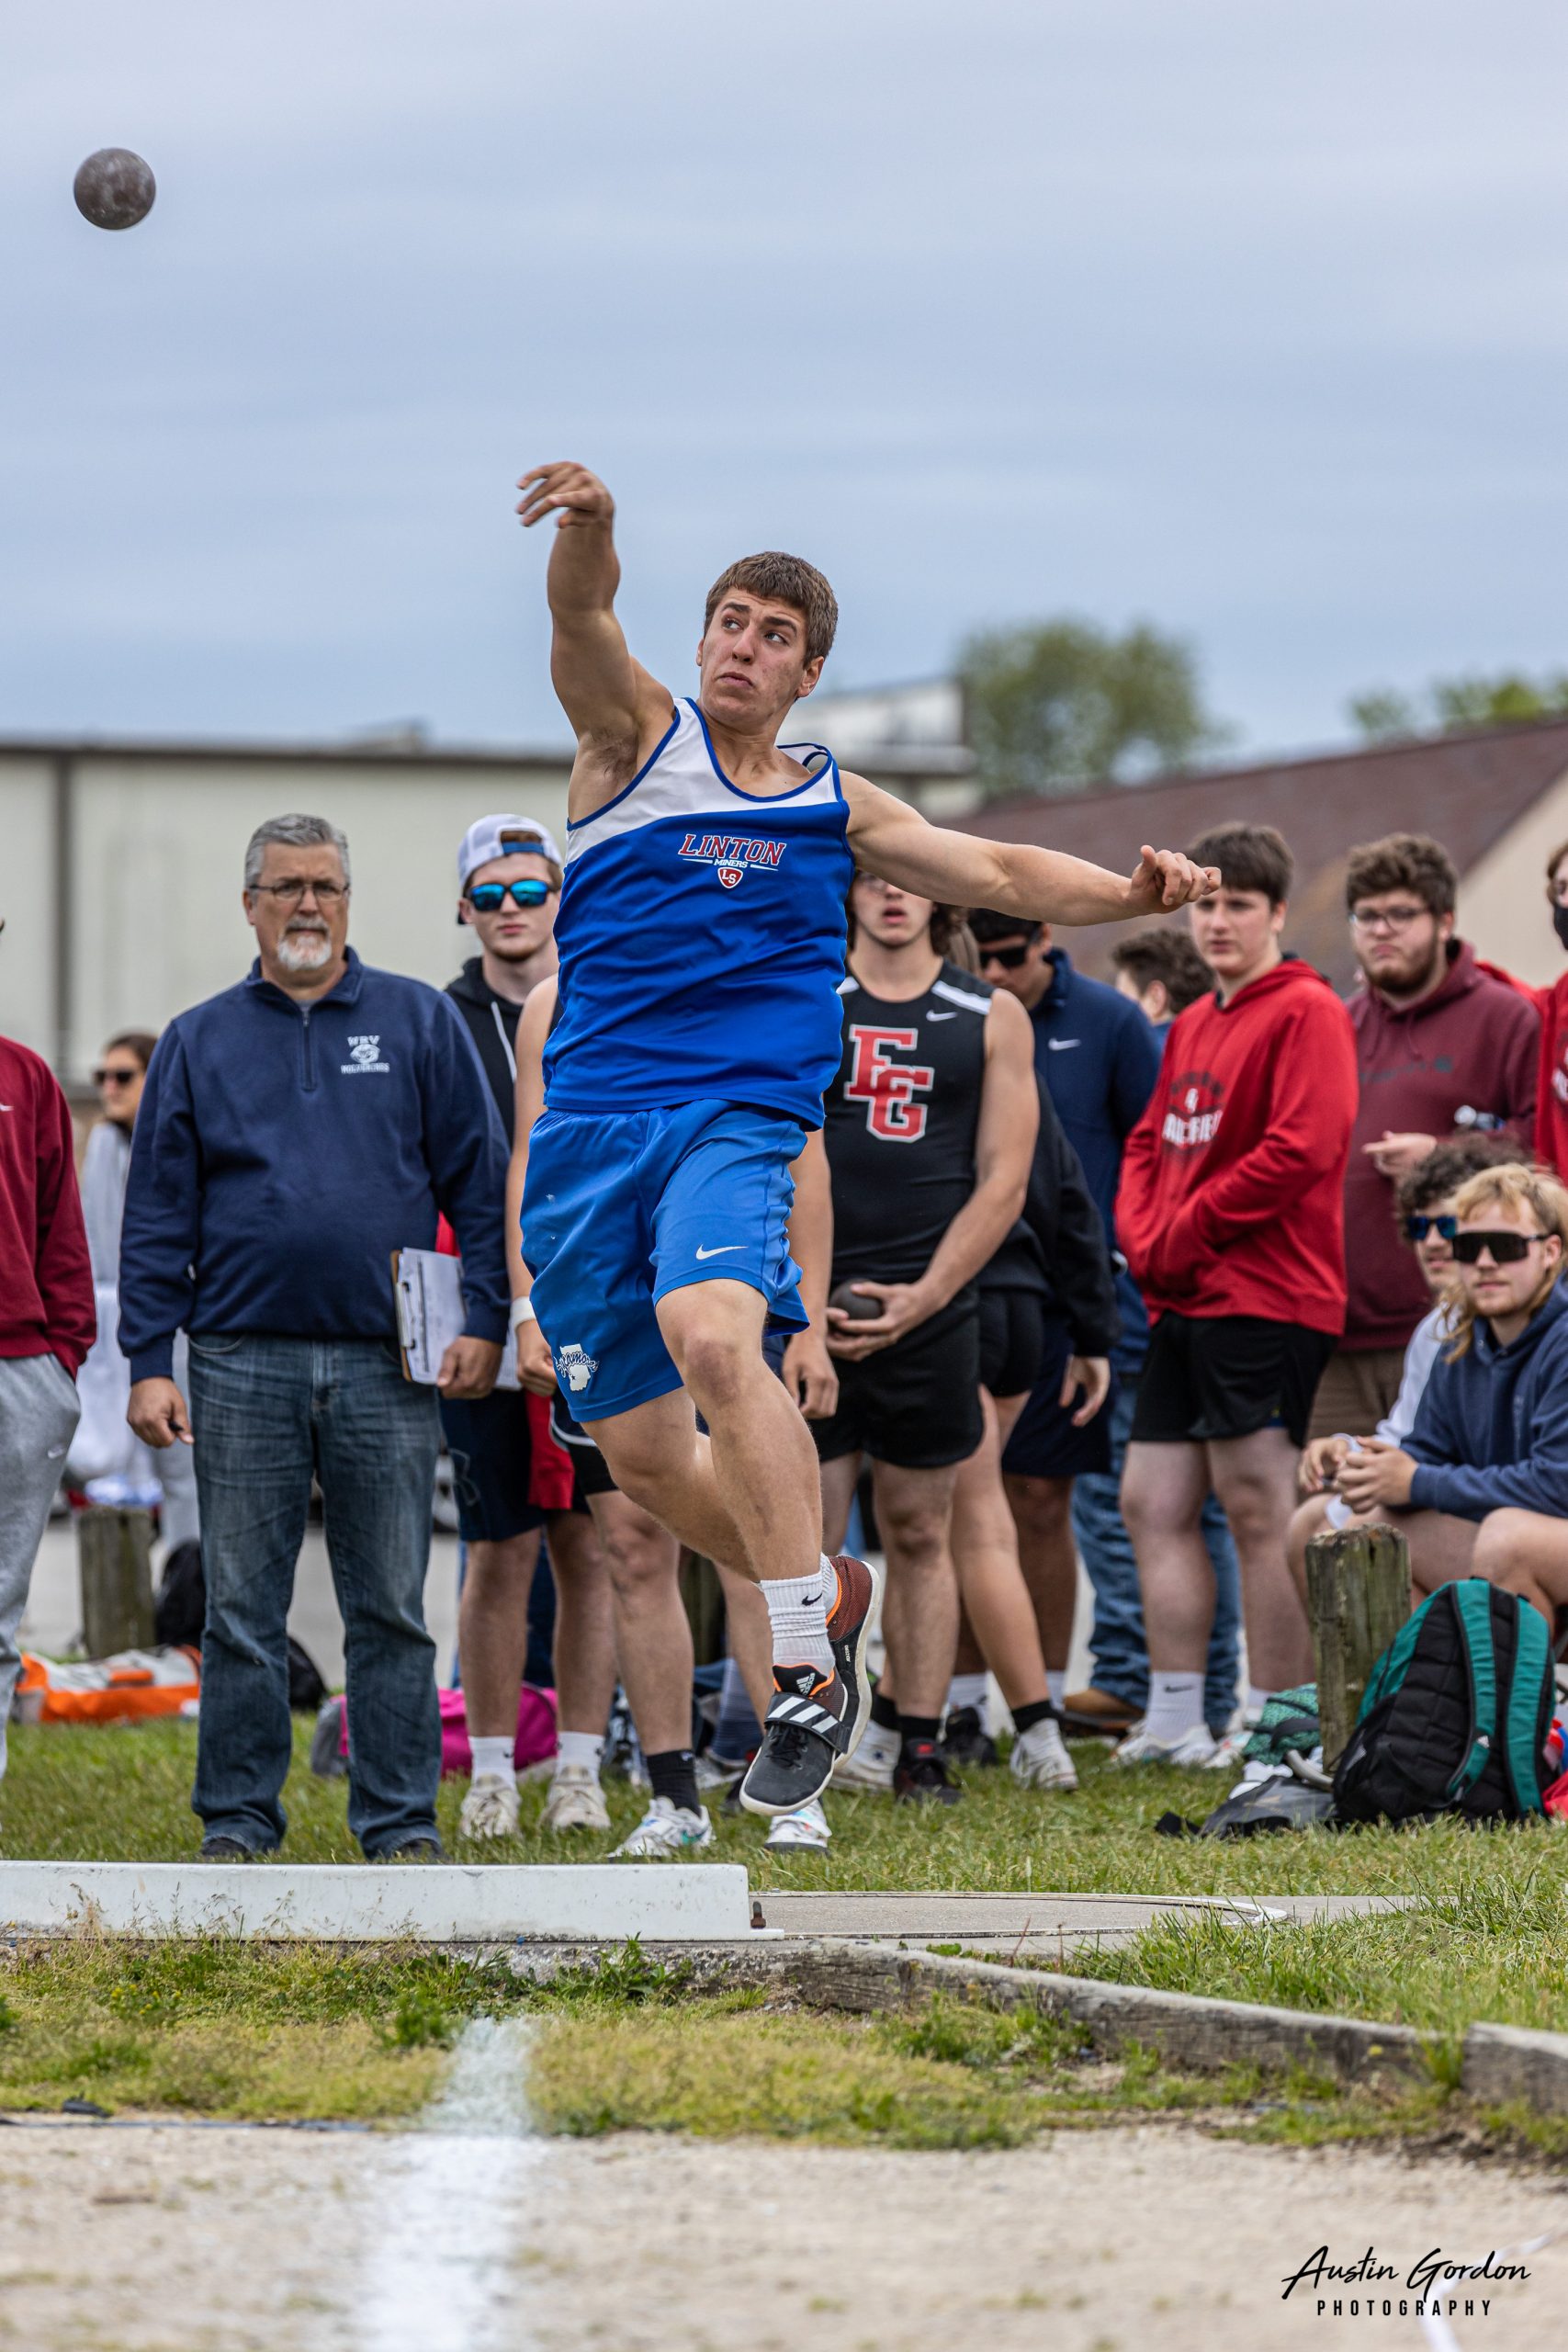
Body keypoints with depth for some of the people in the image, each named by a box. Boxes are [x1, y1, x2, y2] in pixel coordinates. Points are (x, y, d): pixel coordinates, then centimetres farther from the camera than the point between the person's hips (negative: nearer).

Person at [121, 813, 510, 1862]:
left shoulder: (420, 1022, 8)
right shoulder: (197, 1043, 10)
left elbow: (480, 1181, 7)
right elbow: (157, 1215, 8)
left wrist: (484, 1322, -2)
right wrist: (150, 1360, 0)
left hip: (390, 1365, -1)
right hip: (243, 1367, 1)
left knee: (392, 1608, 3)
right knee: (242, 1611, 2)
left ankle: (402, 1822, 8)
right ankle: (238, 1822, 9)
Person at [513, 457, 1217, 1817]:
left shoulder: (836, 811, 15)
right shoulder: (638, 735, 8)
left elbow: (998, 873, 17)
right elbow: (581, 615, -11)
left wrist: (1133, 893, -2)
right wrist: (589, 528, -34)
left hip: (739, 1119, -2)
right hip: (588, 1127, 2)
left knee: (710, 1333, -32)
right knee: (640, 1454, 3)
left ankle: (812, 1678, -31)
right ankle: (825, 1592, 32)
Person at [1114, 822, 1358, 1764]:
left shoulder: (1306, 1014, -9)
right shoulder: (1194, 1024, 19)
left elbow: (1301, 1149, -18)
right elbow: (1152, 1143, 23)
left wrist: (1185, 1235, -13)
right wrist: (1143, 1236, 2)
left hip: (1266, 1302, -9)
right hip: (1182, 1301, 9)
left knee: (1260, 1511, -8)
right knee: (1153, 1504, 8)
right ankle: (1177, 1723, 13)